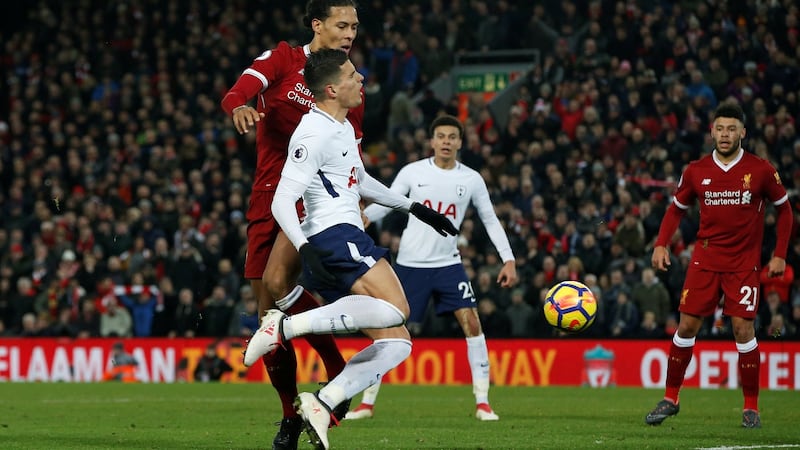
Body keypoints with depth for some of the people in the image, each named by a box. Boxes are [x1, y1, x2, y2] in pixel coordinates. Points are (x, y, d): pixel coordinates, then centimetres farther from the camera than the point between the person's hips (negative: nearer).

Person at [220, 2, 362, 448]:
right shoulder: (283, 59, 2)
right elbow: (238, 92, -15)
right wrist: (240, 107, -39)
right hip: (268, 196, 1)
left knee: (277, 281, -26)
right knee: (268, 313, 2)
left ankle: (338, 373, -12)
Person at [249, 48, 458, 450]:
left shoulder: (342, 126, 21)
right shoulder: (314, 135, -11)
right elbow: (282, 201, -18)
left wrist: (415, 209, 37)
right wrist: (305, 248, -33)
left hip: (346, 242, 10)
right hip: (333, 236, -10)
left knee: (396, 342, 1)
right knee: (394, 308, -29)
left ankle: (322, 403, -10)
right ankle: (287, 325, -29)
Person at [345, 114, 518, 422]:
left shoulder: (471, 179, 1)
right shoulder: (413, 172, -2)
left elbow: (490, 220, 8)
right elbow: (385, 204, -1)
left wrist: (508, 260, 2)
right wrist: (361, 216, -22)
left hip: (448, 264, 1)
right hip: (410, 265, -1)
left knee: (471, 322, -13)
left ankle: (482, 402, -5)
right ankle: (367, 403, 11)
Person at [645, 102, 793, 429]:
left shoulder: (761, 170, -4)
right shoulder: (696, 171, 2)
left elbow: (784, 209, 6)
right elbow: (677, 208, 14)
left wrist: (780, 255, 0)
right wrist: (661, 244, 0)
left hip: (744, 263, -2)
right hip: (705, 260, 2)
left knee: (743, 328, -9)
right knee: (687, 326, -2)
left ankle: (751, 406, 2)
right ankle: (671, 398, 11)